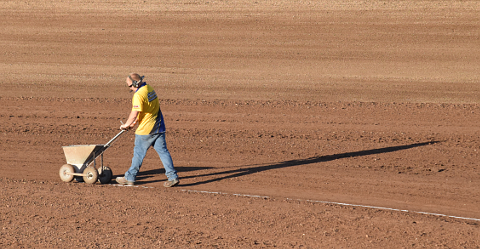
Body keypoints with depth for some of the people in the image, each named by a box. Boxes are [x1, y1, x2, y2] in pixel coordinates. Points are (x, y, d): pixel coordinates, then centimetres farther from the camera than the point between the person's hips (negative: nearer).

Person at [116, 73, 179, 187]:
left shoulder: (138, 95, -19)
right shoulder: (149, 89, 9)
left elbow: (135, 113, -22)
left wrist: (126, 125, -7)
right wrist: (134, 122, 20)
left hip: (146, 129, -8)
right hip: (159, 127, 8)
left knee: (139, 153, 5)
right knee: (163, 151, 6)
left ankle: (130, 178, 17)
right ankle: (173, 177, 1)